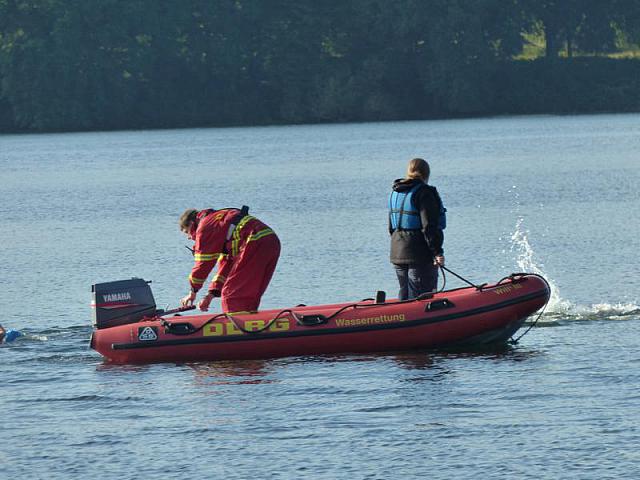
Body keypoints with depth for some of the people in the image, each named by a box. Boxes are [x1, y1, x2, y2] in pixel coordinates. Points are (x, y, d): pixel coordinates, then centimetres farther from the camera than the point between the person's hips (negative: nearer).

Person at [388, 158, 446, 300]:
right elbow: (430, 226, -18)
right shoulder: (424, 193, -12)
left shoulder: (394, 193, 13)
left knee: (404, 294, 17)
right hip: (420, 255, -8)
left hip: (397, 254, 8)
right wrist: (437, 251, -17)